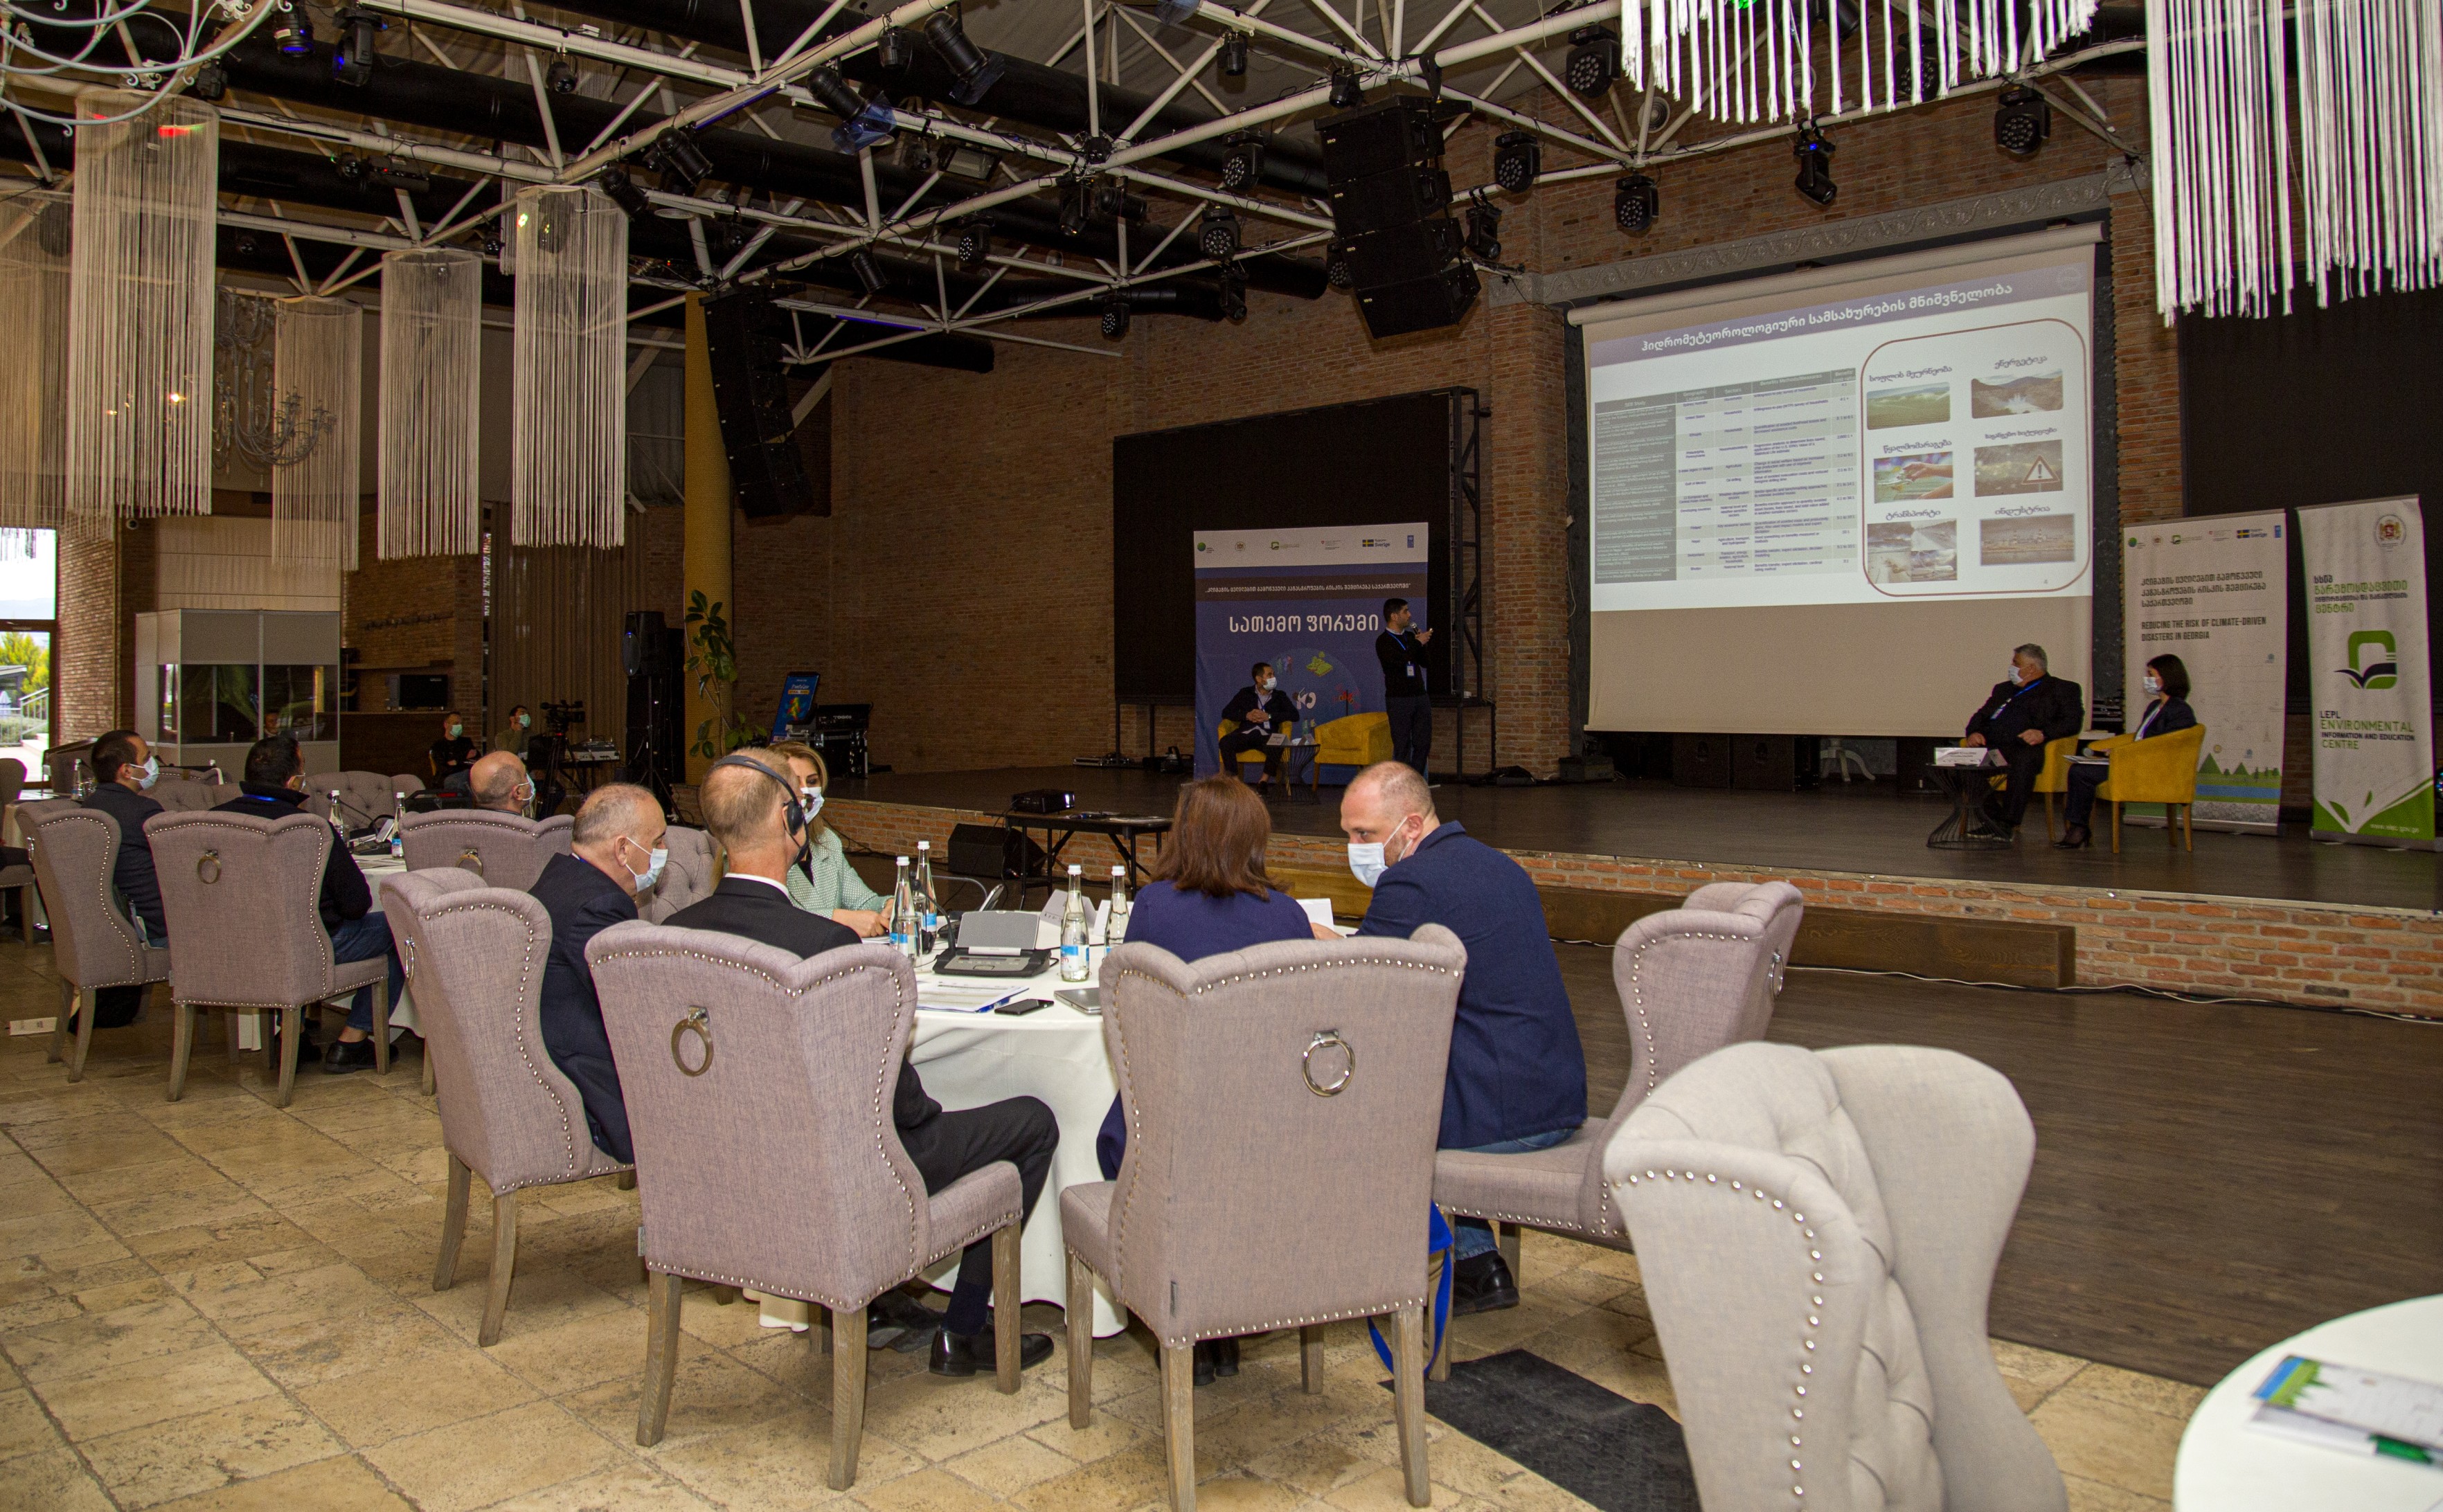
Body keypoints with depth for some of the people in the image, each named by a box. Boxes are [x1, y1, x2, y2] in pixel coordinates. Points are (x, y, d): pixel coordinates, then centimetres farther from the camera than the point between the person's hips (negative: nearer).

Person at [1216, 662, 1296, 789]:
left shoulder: (1280, 696, 17)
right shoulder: (1245, 693, 17)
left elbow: (1295, 715, 2)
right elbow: (1226, 713, 11)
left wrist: (1269, 716, -8)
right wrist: (1247, 716, -6)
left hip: (1267, 736, -1)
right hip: (1246, 734, 1)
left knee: (1278, 746, -36)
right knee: (1225, 742, -31)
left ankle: (1264, 781, -26)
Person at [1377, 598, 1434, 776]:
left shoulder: (1411, 636, 14)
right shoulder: (1383, 641, -6)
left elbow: (1425, 662, 16)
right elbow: (1399, 661, -23)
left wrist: (1424, 643, 1)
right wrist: (1418, 643, -12)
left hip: (1420, 696, 6)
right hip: (1399, 700, -6)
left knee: (1423, 743, 6)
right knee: (1402, 746, -4)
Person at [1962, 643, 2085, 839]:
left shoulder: (2063, 689, 16)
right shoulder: (2003, 689, 33)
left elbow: (2072, 722, 1)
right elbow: (1981, 715, 25)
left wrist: (2044, 733, -18)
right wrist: (1974, 732, 0)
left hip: (2025, 748, -5)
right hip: (1991, 746, 5)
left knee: (2024, 760, -40)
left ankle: (2008, 824, -36)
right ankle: (1993, 817, -21)